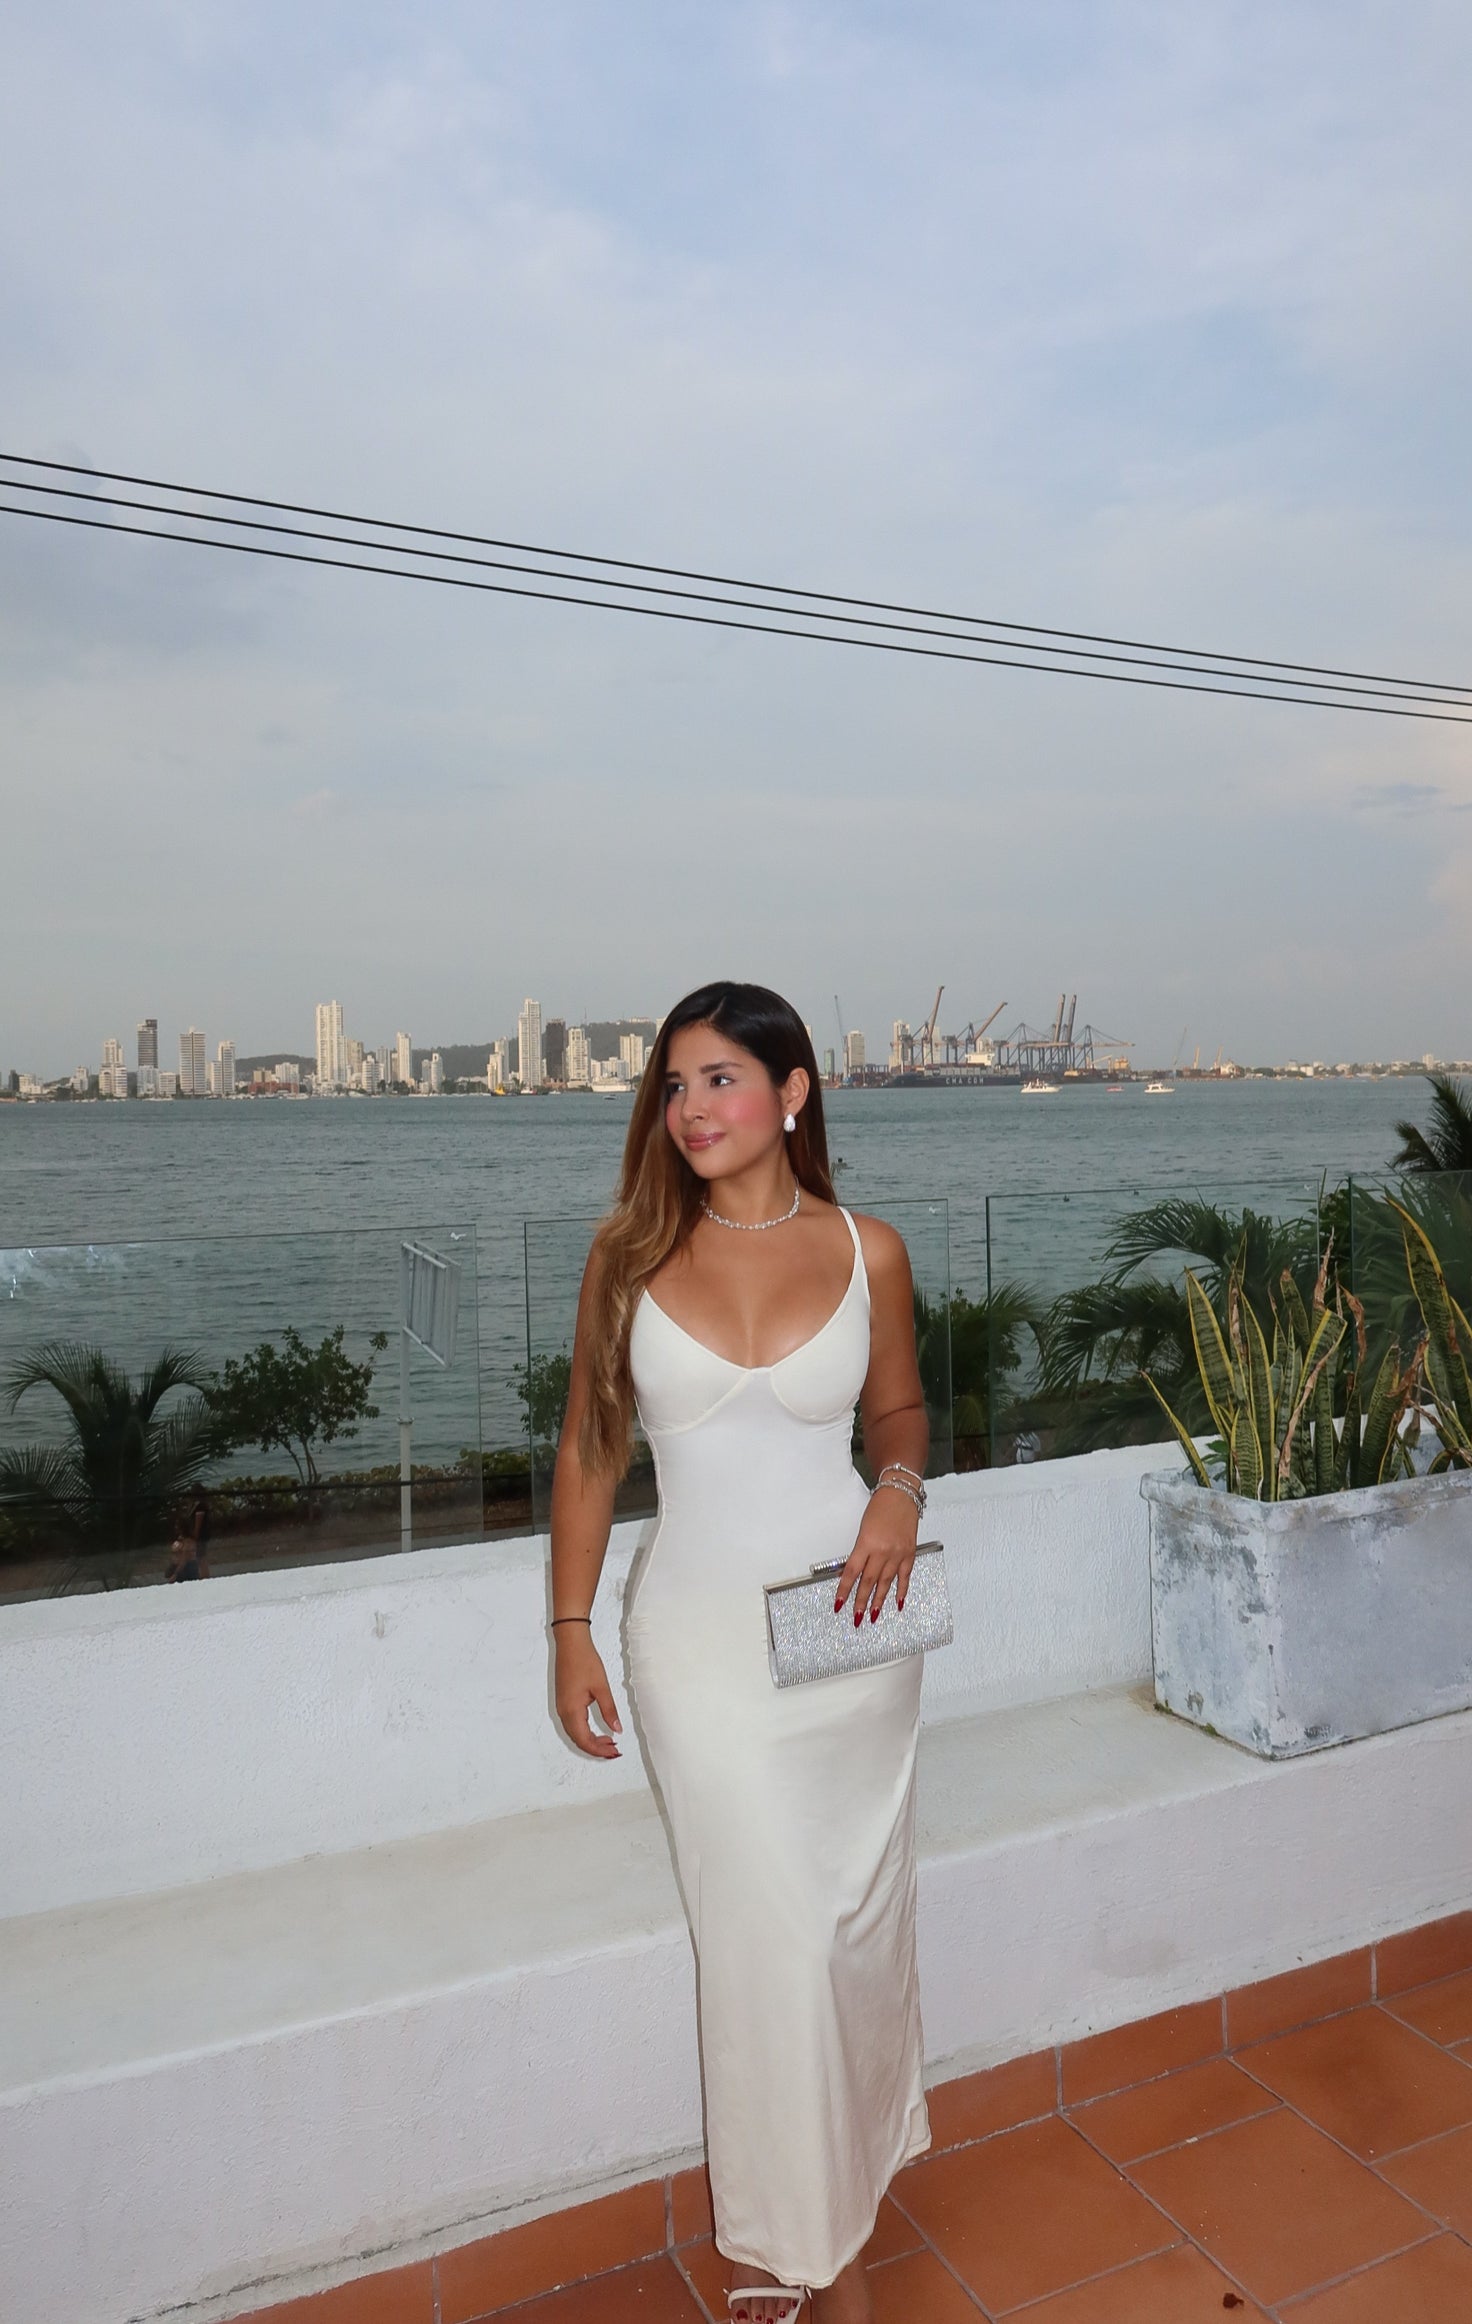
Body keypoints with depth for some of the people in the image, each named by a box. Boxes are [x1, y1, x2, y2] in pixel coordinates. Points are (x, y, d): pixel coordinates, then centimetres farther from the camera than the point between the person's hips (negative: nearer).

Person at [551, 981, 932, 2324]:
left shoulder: (866, 1252, -4)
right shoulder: (631, 1252, -6)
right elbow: (590, 1448, 1)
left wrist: (901, 1487, -10)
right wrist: (571, 1629, 1)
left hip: (850, 1622, 1)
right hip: (701, 1631, -1)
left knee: (860, 1922, 14)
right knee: (769, 1938, 8)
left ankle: (846, 2170, 45)